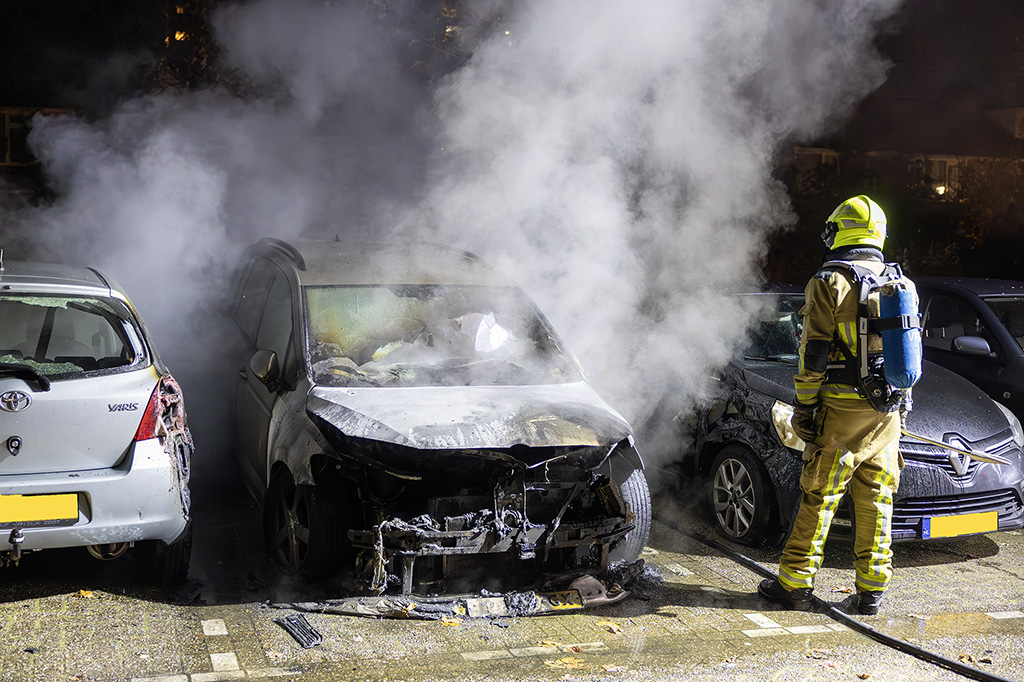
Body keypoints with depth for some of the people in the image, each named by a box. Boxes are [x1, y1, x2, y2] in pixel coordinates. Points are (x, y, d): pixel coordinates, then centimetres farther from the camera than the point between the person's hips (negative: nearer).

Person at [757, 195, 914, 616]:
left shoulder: (828, 284, -8)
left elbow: (813, 354, -11)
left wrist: (804, 406, -5)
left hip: (842, 408, -5)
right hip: (887, 411, 5)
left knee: (818, 499, 1)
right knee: (876, 501, 10)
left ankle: (795, 583, 6)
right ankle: (872, 589, 14)